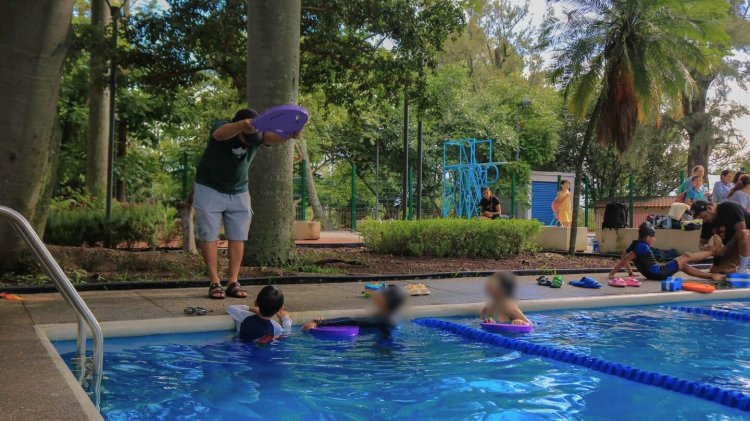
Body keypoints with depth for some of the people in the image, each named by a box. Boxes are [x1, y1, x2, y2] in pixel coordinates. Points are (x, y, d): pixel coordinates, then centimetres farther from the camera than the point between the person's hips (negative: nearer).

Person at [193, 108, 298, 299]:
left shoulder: (257, 136, -17)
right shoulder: (222, 128, -25)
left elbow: (274, 137, -39)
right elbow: (221, 134, -51)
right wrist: (242, 124, -73)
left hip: (238, 192, 4)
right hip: (209, 189, -3)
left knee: (237, 237, 1)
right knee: (209, 236, -4)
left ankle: (233, 282, 7)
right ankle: (214, 283, 1)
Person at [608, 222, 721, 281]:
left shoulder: (636, 244, 8)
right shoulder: (643, 247, -18)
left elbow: (624, 257, 15)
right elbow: (625, 259, -24)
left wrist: (630, 272, 15)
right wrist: (613, 272, -26)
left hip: (655, 274, 9)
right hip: (659, 274, -9)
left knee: (683, 266, 22)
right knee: (687, 256, 4)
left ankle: (710, 275, 25)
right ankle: (712, 252, 21)